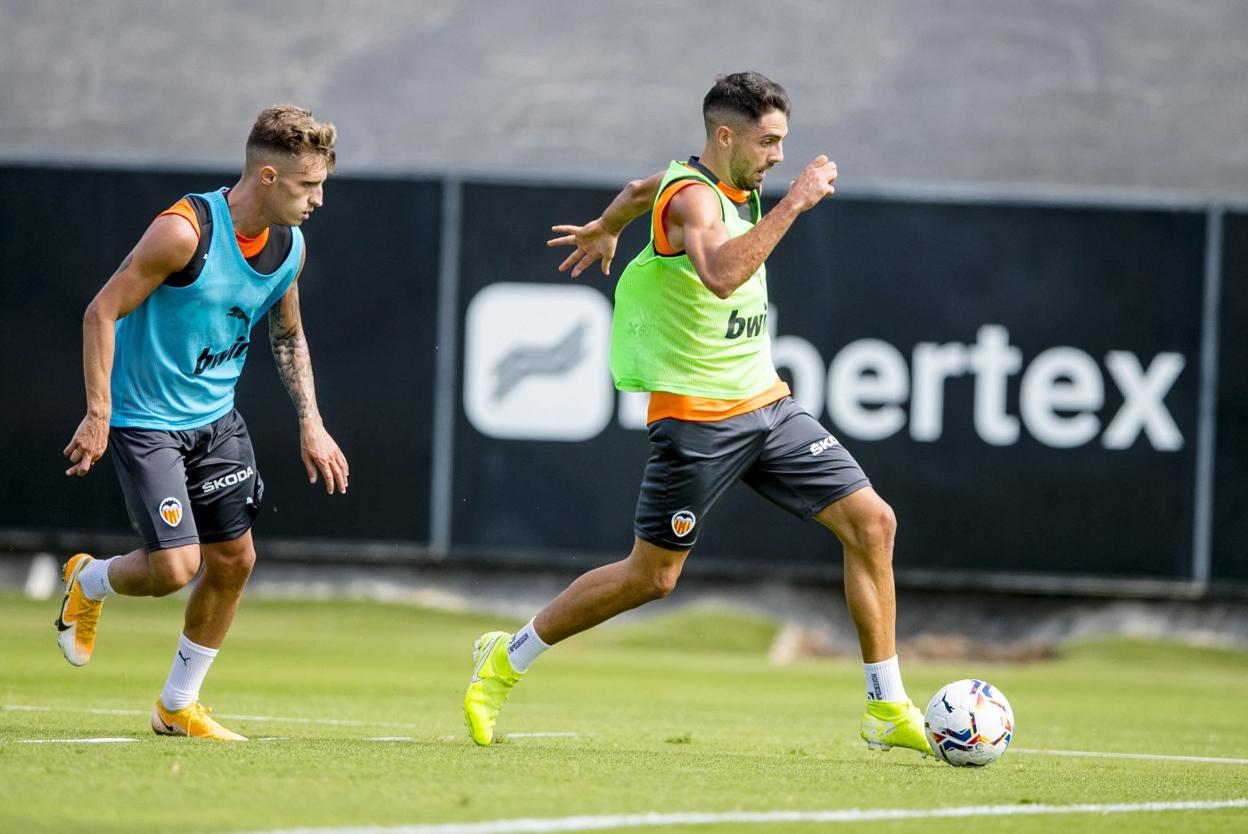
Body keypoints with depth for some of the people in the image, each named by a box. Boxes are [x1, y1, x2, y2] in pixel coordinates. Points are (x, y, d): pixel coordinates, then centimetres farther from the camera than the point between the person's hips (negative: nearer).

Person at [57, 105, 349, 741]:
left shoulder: (290, 248, -1)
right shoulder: (184, 231, -23)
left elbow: (288, 337, 17)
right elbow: (103, 312, -19)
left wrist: (310, 422, 7)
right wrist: (98, 415, -22)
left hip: (215, 418, 7)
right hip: (146, 420, -7)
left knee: (234, 559, 5)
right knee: (175, 565, -15)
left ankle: (177, 706, 22)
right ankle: (88, 583, 20)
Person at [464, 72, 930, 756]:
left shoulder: (735, 186, 9)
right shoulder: (692, 195, -19)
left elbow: (640, 191, 30)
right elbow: (720, 274, -41)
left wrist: (603, 229, 50)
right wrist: (794, 202, -38)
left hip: (768, 406, 8)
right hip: (698, 419, -8)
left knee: (871, 522, -4)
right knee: (650, 576, -2)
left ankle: (887, 711, 0)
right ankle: (506, 660, 18)